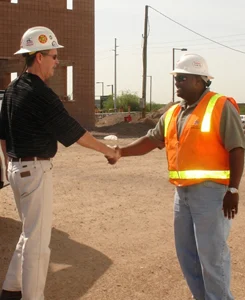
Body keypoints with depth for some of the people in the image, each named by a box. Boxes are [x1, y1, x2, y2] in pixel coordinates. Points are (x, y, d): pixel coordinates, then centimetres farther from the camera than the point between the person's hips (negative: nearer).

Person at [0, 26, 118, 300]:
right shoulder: (41, 94, -18)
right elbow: (73, 132, -15)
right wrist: (107, 150, -4)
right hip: (35, 170, -9)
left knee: (31, 232, 21)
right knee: (38, 238, 1)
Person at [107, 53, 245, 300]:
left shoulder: (221, 107, -9)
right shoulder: (173, 113, 13)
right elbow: (152, 140, 12)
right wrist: (121, 152, -2)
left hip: (211, 191, -8)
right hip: (183, 192, 8)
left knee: (211, 253, -4)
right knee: (186, 252, 14)